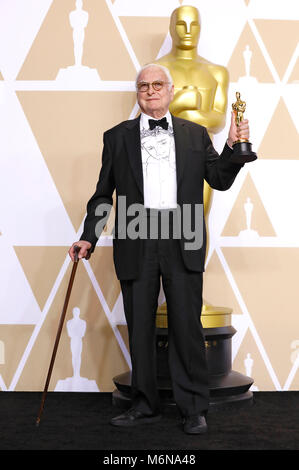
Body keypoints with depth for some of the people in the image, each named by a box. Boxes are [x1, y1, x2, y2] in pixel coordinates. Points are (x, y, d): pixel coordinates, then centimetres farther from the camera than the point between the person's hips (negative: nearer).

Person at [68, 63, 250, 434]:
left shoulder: (195, 134, 15)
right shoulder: (117, 137, 13)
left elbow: (220, 180, 12)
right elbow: (103, 194, 13)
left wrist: (233, 146, -4)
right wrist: (88, 238, 3)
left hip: (182, 242, 0)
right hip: (136, 242, 1)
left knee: (186, 325, 0)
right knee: (139, 327, 7)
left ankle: (193, 409, 13)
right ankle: (145, 405, 21)